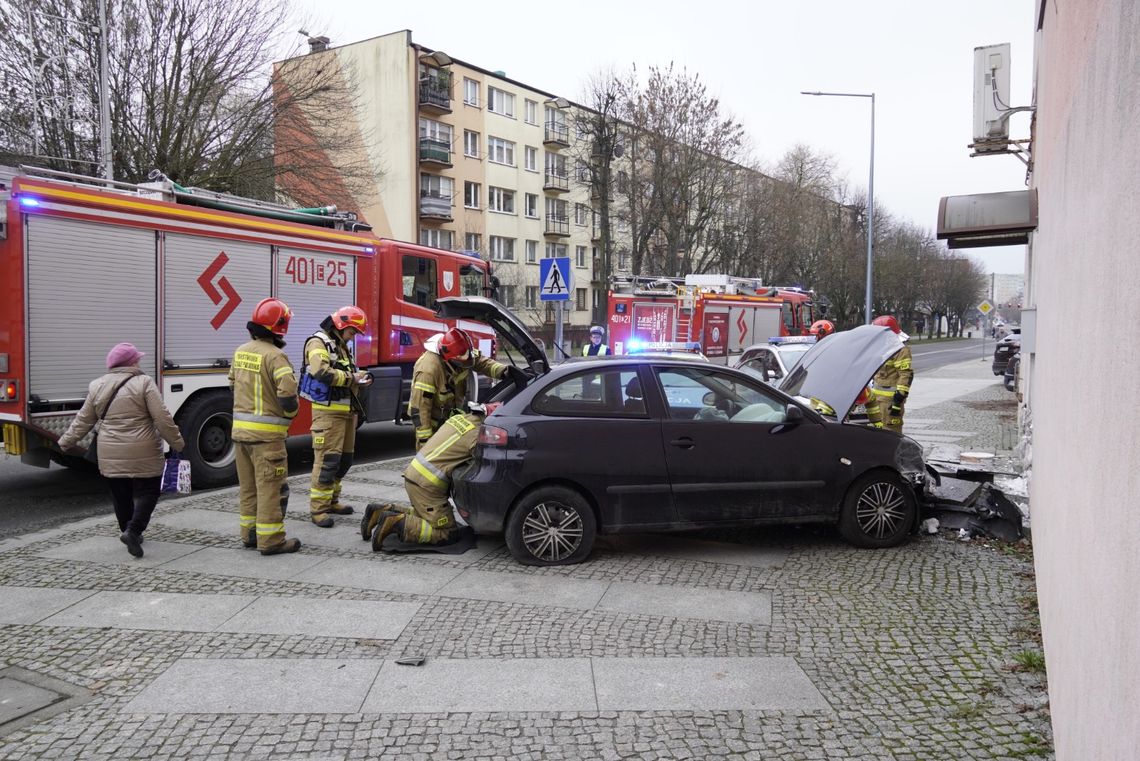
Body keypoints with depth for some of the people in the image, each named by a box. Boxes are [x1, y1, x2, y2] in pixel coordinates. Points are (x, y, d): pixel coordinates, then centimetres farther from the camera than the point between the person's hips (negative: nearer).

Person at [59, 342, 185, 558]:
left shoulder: (97, 386, 6)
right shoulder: (144, 383, -8)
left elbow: (83, 420, 12)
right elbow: (162, 418, -12)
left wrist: (66, 441, 25)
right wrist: (176, 442, -3)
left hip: (110, 456, 5)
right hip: (143, 455, -5)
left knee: (121, 495, 17)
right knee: (147, 492, 4)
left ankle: (127, 531, 26)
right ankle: (133, 529, -12)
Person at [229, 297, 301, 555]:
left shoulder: (241, 351, 7)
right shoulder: (274, 355, -18)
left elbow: (233, 385, 17)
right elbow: (287, 392, -25)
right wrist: (290, 414, -6)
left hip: (240, 428, 8)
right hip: (266, 432, -8)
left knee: (247, 486, 17)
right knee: (270, 487, -1)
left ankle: (250, 533, 26)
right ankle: (270, 540, 3)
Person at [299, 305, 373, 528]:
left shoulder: (343, 346, 21)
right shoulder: (318, 342, -9)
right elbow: (321, 372, -25)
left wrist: (360, 377, 7)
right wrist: (350, 378, -17)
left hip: (346, 410, 10)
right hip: (328, 411, -10)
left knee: (344, 459, 14)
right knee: (327, 459, -12)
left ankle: (331, 500, 25)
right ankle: (318, 508, -7)